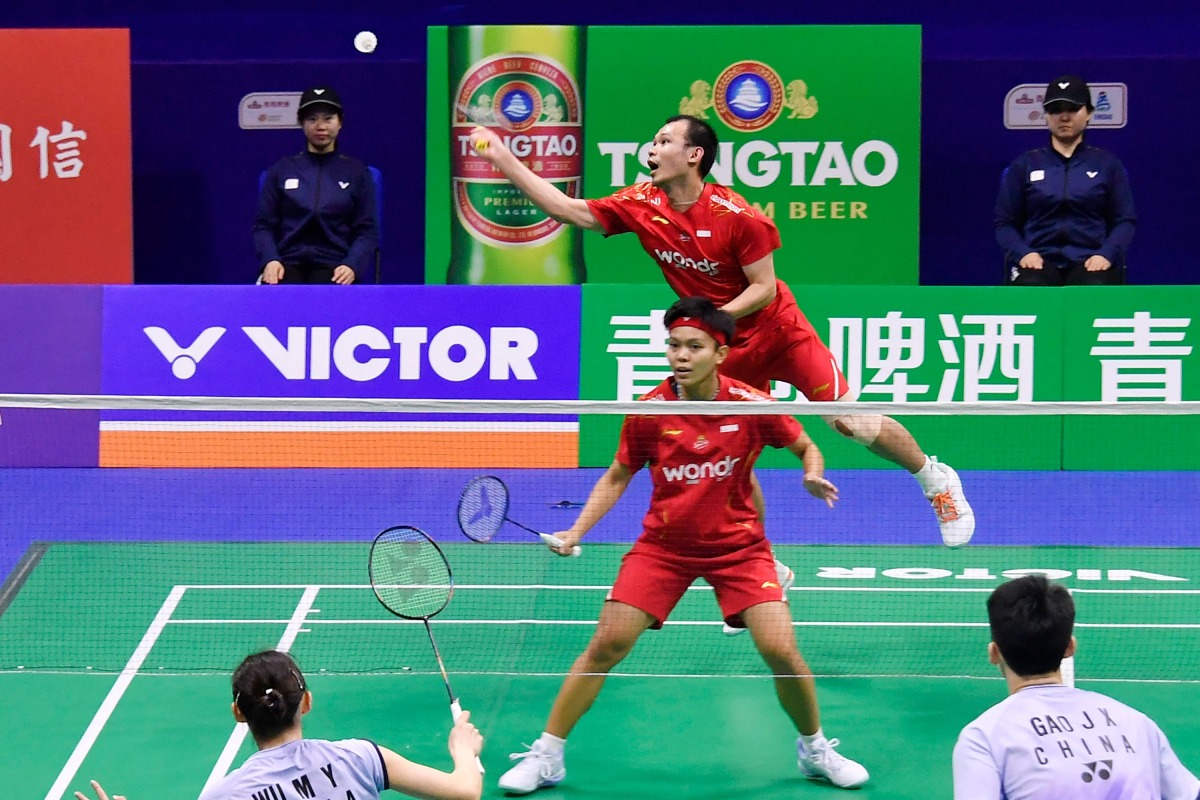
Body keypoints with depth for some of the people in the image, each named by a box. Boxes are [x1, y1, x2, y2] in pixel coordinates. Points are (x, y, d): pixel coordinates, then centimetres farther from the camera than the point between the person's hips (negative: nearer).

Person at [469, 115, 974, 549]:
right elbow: (568, 210, -5)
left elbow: (764, 288, -17)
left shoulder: (736, 216, -23)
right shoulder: (641, 206, -8)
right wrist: (502, 157, -10)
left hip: (779, 331, -4)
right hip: (729, 352, 4)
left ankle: (937, 480, 19)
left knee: (851, 421, -5)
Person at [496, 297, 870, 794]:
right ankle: (546, 757, 7)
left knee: (780, 650, -11)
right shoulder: (648, 411, -12)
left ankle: (815, 750, 16)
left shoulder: (751, 405, -15)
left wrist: (813, 476, -19)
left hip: (737, 544, -1)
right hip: (663, 545, 1)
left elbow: (805, 447, 3)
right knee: (606, 645, -7)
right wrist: (577, 531, -8)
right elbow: (617, 478, 3)